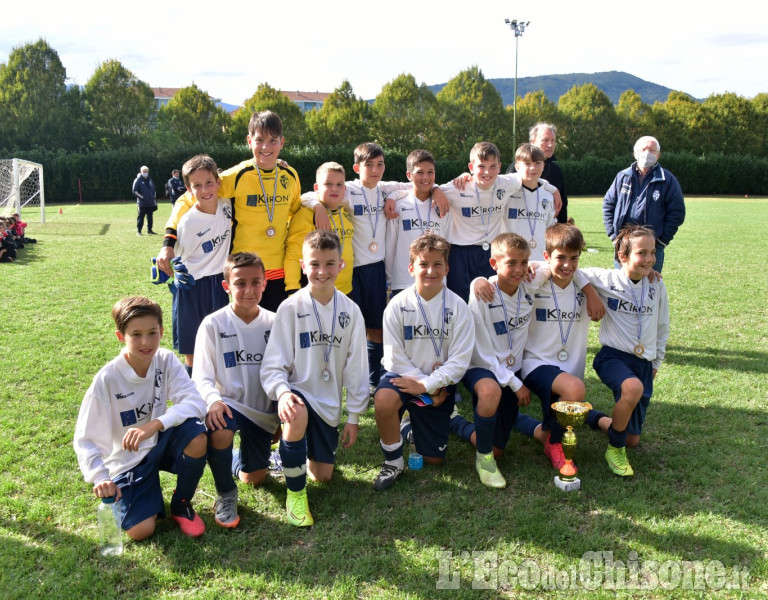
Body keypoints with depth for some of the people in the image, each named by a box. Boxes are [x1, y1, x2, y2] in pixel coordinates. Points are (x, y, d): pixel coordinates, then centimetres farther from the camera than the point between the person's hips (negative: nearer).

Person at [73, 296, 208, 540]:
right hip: (128, 460, -2)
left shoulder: (166, 360, -12)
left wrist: (154, 425, -38)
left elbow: (195, 403, -24)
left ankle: (181, 504, -2)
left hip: (160, 443, 2)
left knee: (196, 436, -31)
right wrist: (100, 479, -29)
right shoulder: (107, 379, -20)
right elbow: (85, 438, -14)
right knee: (141, 531, -19)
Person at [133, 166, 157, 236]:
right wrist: (142, 197, -17)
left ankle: (149, 230, 18)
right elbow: (135, 191, -6)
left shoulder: (150, 180, 16)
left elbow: (153, 190, 23)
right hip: (142, 203, -5)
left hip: (151, 203, 5)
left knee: (150, 217, 9)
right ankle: (138, 231, -2)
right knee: (141, 217, -6)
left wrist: (154, 199, 14)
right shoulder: (138, 180, -2)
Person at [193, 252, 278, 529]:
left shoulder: (274, 323, -1)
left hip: (264, 409, 3)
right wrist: (213, 400, -30)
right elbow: (202, 376, -10)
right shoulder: (213, 325, -9)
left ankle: (238, 459, 44)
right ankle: (225, 495, -9)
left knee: (254, 479, 5)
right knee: (219, 430, -37)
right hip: (229, 404, -3)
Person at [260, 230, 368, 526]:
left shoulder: (350, 311, -2)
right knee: (297, 417, -39)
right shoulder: (290, 308, -10)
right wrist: (282, 392, -32)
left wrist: (353, 416, 3)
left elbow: (356, 367, 3)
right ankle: (295, 492, -15)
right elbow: (273, 363, -11)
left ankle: (301, 447, 38)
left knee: (322, 475, 3)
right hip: (298, 393, -3)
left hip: (329, 401, 4)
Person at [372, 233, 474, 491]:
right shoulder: (398, 305, -10)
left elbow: (459, 361, -12)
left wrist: (427, 385, -21)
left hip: (440, 383, 1)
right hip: (405, 375, -1)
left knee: (433, 459, 4)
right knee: (383, 400, -36)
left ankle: (416, 428, 38)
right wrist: (429, 388, -15)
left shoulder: (457, 307, -10)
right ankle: (393, 460, -11)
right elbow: (394, 357, -11)